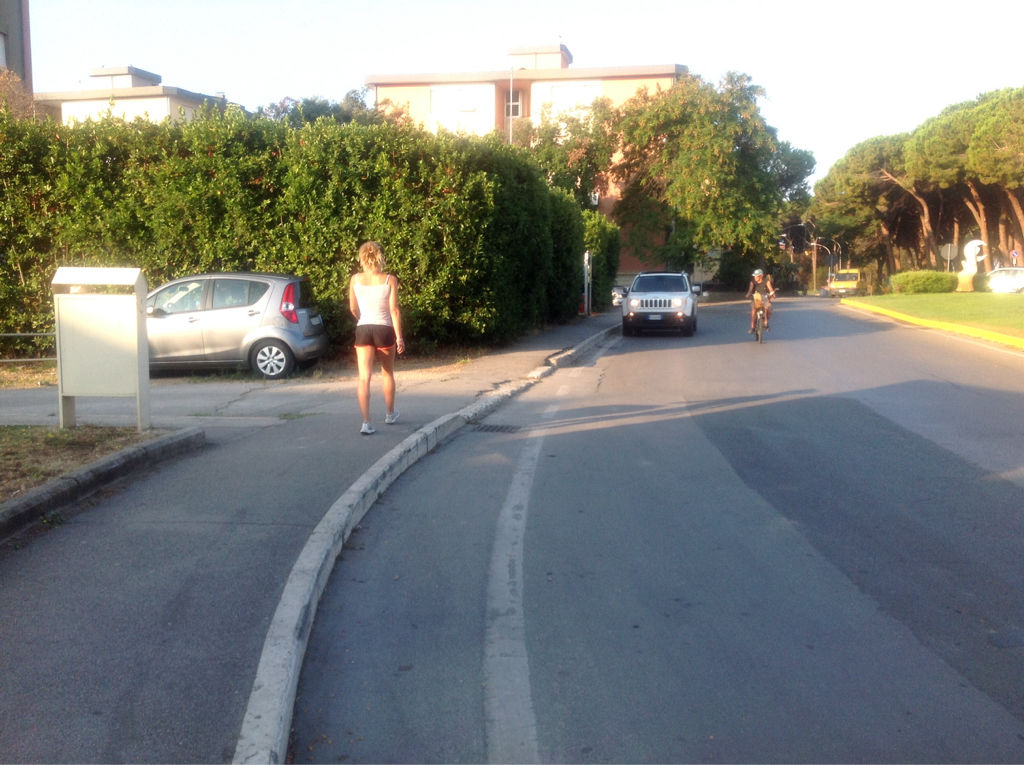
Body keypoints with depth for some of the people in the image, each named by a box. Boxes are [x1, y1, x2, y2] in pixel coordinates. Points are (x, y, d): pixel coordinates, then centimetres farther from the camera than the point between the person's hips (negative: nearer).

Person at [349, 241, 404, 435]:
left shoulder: (355, 279, -1)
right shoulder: (390, 280, -6)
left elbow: (353, 308, 1)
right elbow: (394, 310, -9)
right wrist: (399, 337, -6)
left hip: (363, 330, 0)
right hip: (385, 329, 0)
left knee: (364, 377, -2)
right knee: (388, 374, 19)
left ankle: (366, 422, -12)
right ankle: (390, 414, 34)